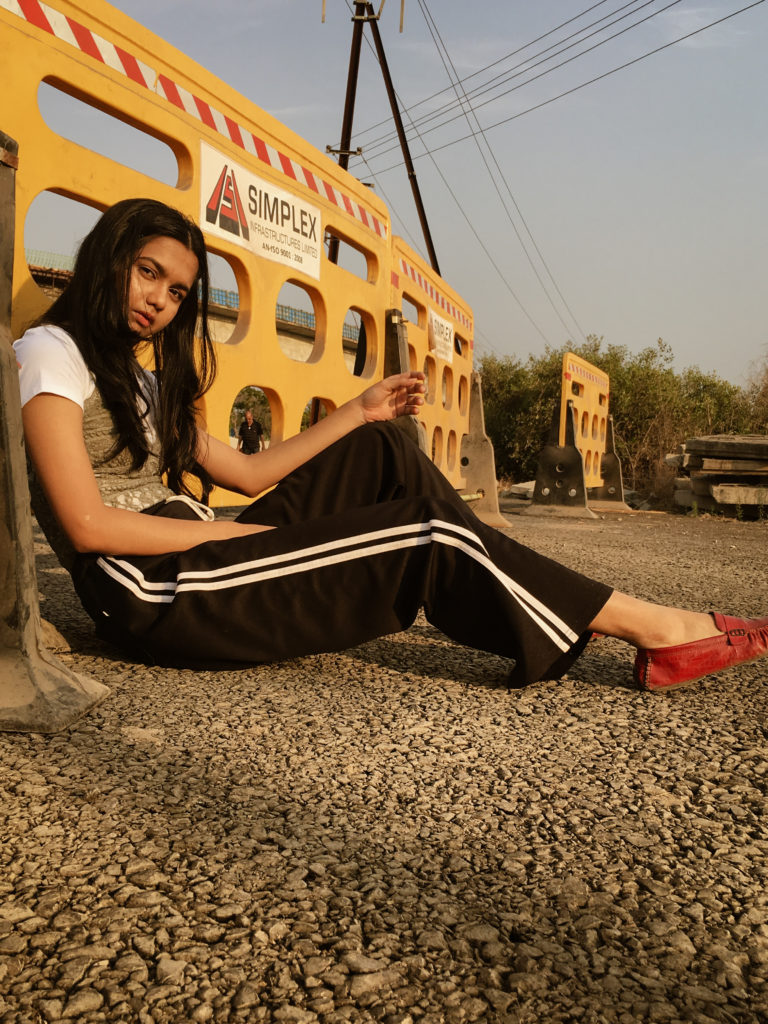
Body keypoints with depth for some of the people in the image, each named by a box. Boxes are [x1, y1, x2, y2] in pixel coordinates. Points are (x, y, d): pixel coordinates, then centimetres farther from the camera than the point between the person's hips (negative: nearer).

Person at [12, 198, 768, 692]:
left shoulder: (143, 377, 22)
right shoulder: (52, 353, -4)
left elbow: (244, 472, 17)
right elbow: (88, 524, -16)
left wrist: (360, 412, 15)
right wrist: (241, 532, -12)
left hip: (194, 560, 9)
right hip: (152, 597, -9)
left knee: (379, 451, 7)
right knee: (427, 533, -14)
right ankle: (651, 629, -6)